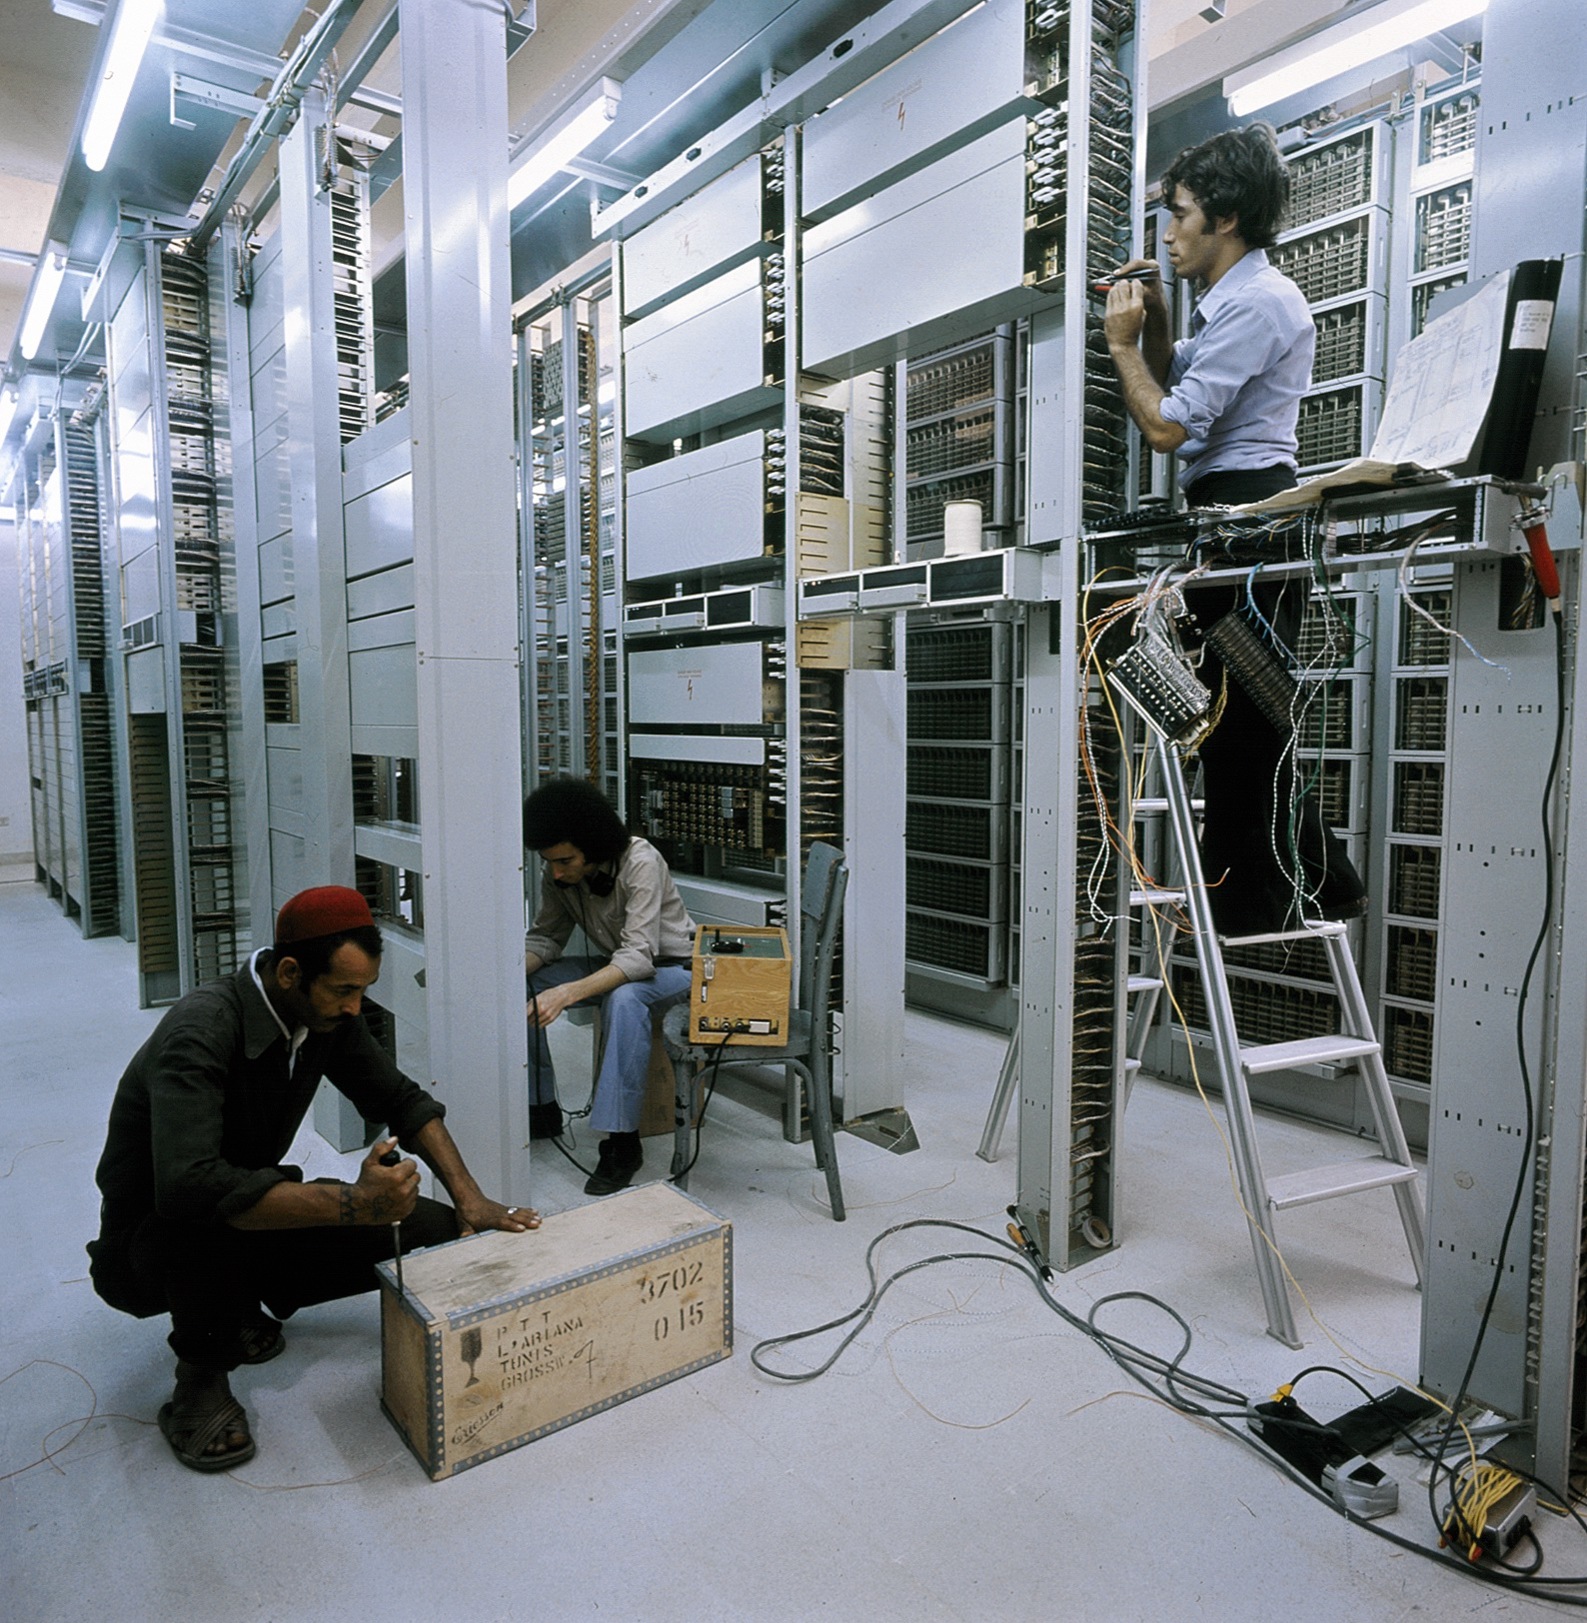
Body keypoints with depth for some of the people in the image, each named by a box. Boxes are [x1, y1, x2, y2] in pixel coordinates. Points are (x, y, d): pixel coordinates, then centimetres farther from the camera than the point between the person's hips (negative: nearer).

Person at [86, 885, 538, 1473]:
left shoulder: (326, 1015, -10)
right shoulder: (201, 1032, -32)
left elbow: (402, 1100, -1)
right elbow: (188, 1185, -45)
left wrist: (469, 1198, -12)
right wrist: (352, 1203, -44)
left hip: (251, 1226, 7)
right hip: (145, 1249, -6)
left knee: (436, 1230, -8)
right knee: (218, 1215, -41)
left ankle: (239, 1306, 11)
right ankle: (200, 1379, -11)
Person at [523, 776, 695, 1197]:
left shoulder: (640, 862, -30)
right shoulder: (558, 875, -9)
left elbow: (639, 957, -36)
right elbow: (545, 937, 2)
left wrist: (567, 994, -47)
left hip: (672, 966, -7)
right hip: (616, 965, 7)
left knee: (624, 998, -39)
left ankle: (621, 1139, -30)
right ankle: (539, 1108, 6)